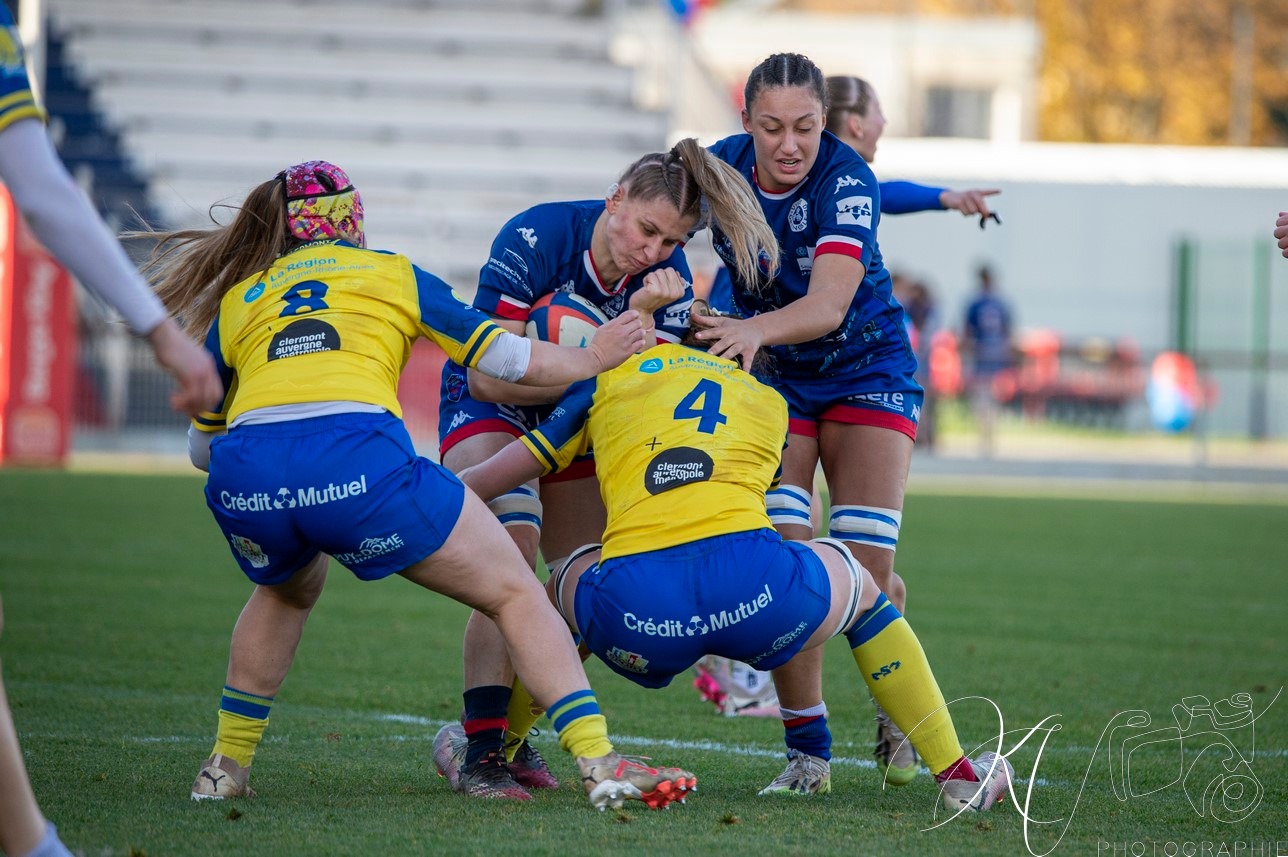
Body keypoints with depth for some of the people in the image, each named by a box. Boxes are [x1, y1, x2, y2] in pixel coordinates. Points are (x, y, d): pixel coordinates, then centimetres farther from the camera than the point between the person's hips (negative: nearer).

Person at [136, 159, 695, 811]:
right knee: (515, 594, 11)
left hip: (243, 474, 3)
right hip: (357, 460, -3)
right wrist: (593, 358, 40)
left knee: (285, 590, 38)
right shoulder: (393, 274, 24)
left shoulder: (235, 301, 29)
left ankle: (225, 768, 35)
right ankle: (600, 765, -3)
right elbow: (501, 356, 23)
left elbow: (202, 445, 34)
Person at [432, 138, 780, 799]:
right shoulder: (534, 239, -29)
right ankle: (478, 751, -30)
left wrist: (643, 315, -38)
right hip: (489, 409, -5)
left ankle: (508, 734, 14)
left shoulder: (666, 276, -16)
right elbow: (489, 377, -27)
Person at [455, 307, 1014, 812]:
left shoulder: (609, 377, 23)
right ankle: (957, 775, 31)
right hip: (755, 586, 1)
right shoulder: (770, 401, 30)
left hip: (632, 610, -1)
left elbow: (482, 484, 26)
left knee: (565, 584, 35)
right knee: (857, 583, 33)